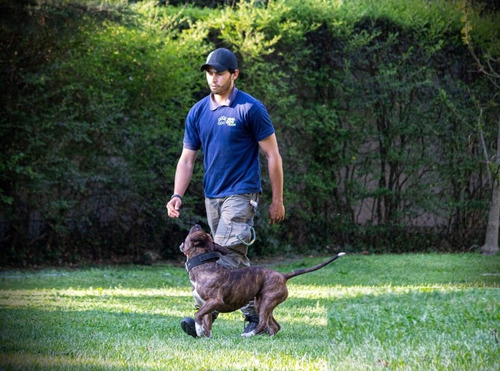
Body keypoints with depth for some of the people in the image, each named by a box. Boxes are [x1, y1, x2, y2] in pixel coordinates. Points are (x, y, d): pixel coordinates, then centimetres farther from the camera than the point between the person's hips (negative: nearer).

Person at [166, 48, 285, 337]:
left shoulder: (251, 109, -8)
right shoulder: (198, 112, 8)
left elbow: (273, 155, -5)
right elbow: (187, 159, 10)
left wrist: (278, 201, -5)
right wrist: (177, 196, -4)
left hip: (241, 194, -6)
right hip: (212, 195, 7)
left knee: (227, 256, -17)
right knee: (238, 262, 11)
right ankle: (256, 315, 18)